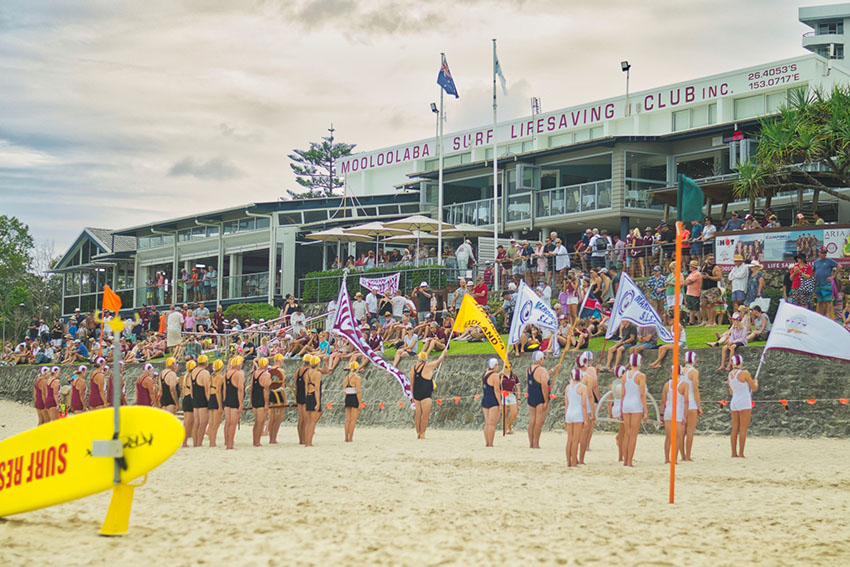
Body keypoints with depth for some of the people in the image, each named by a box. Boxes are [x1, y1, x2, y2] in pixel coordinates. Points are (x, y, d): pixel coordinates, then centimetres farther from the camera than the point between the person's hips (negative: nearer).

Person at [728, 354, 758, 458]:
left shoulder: (730, 374, 8)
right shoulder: (744, 373, -11)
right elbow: (754, 388, -3)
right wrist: (755, 381, 17)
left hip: (734, 403, 6)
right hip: (744, 404, -6)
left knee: (735, 430, 9)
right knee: (743, 430, -5)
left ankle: (734, 453, 8)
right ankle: (741, 454, -8)